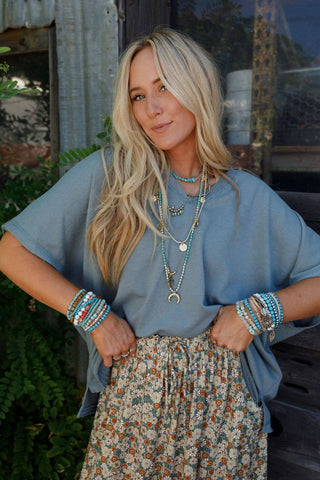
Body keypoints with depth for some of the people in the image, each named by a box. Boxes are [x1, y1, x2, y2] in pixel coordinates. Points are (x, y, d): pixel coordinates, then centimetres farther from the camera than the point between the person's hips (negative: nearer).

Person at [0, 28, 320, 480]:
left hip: (225, 398, 1)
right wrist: (90, 312, -11)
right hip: (133, 390, 0)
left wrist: (259, 310, -12)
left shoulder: (248, 196, -1)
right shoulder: (106, 175, -5)